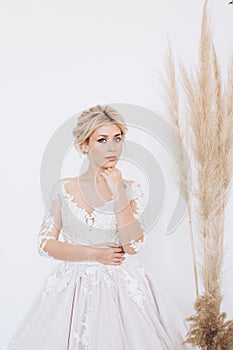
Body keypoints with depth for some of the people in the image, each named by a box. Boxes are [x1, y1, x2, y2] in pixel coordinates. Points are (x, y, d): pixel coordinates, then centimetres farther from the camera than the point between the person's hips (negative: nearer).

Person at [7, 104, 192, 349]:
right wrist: (94, 253, -10)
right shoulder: (64, 189, -2)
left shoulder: (131, 189, -1)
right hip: (73, 288, 0)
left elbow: (133, 246, -12)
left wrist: (118, 195, -18)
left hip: (123, 288, 0)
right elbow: (45, 244, -2)